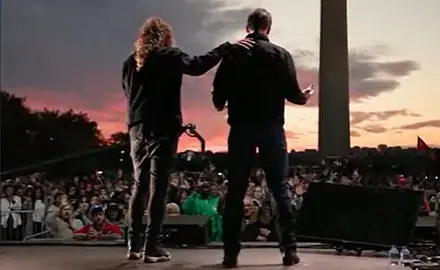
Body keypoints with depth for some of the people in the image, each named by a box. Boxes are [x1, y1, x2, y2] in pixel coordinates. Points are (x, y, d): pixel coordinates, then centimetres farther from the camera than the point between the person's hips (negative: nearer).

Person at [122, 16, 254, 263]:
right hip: (163, 129, -6)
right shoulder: (169, 56, -4)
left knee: (140, 185, 12)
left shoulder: (130, 62, 13)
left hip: (137, 128, 6)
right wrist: (228, 47, -16)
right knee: (158, 187, -4)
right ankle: (152, 247, -4)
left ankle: (134, 244, 12)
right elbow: (198, 66, -17)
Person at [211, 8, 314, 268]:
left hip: (240, 127, 1)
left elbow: (218, 95, 1)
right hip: (271, 126, -1)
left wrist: (223, 105, 23)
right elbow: (292, 92, -5)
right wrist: (303, 97, 18)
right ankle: (290, 248, 2)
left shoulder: (233, 53, 4)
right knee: (280, 187, 5)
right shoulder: (280, 54, 0)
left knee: (236, 189, 5)